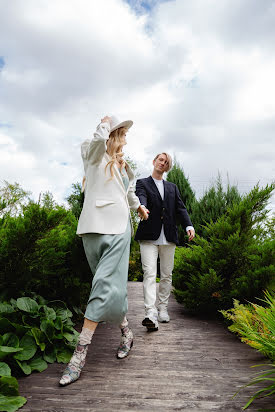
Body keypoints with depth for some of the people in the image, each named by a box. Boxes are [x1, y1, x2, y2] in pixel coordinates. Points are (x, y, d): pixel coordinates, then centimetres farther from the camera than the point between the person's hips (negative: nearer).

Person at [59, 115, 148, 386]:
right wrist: (105, 123, 2)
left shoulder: (121, 164, 24)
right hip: (94, 227, -3)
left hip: (118, 227, 3)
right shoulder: (93, 153, 6)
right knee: (110, 285, 3)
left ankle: (79, 355, -3)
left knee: (106, 286, -9)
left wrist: (138, 207, 54)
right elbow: (99, 138, -19)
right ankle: (126, 333, 25)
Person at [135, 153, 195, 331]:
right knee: (149, 273, -14)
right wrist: (142, 207, -36)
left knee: (167, 275, 8)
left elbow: (180, 207, 10)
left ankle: (163, 309, 22)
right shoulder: (143, 183, 11)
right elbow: (141, 197, -12)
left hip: (168, 236, 4)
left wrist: (189, 225, -7)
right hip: (149, 236, -4)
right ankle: (151, 315, -17)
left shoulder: (172, 187, 21)